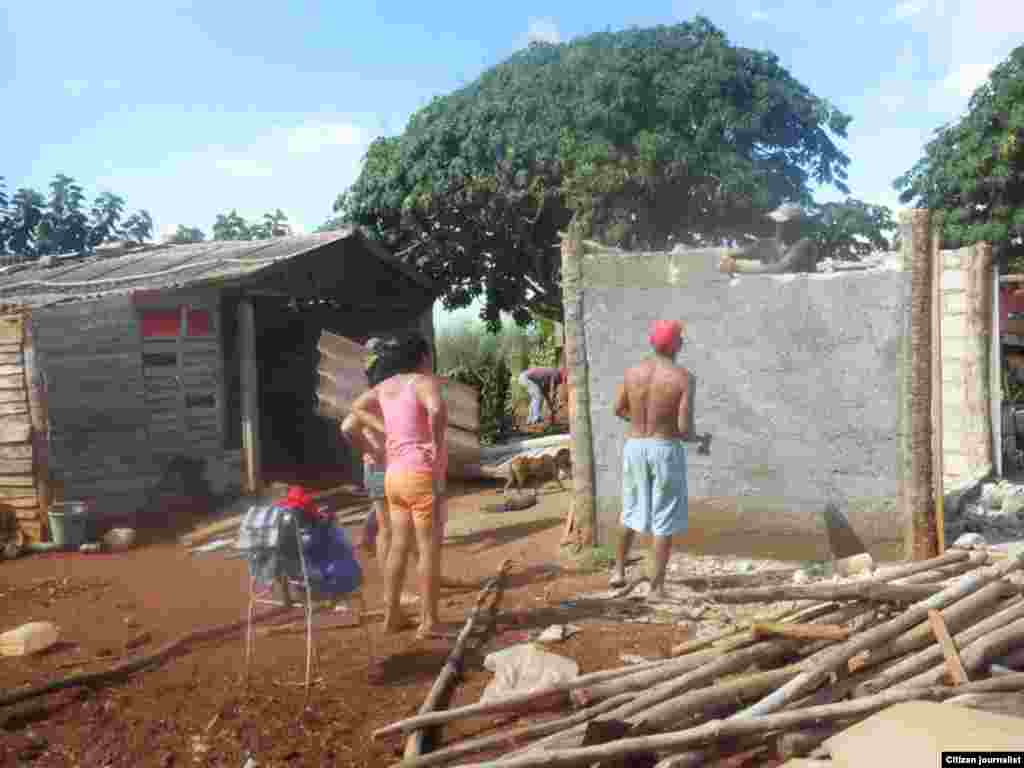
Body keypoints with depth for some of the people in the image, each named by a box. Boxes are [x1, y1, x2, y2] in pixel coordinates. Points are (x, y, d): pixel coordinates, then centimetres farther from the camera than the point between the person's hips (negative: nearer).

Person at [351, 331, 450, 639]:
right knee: (429, 549, 1)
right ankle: (429, 621, 6)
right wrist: (438, 446, -21)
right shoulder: (425, 381, -14)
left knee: (399, 546, 15)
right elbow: (437, 409, -35)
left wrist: (387, 430, 14)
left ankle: (391, 615, 23)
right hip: (423, 476, -8)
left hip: (395, 474, 8)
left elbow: (358, 407, 23)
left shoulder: (387, 385, 9)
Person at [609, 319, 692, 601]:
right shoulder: (683, 377, -14)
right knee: (664, 520, 6)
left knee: (632, 511, 22)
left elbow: (619, 410, 11)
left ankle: (619, 571, 26)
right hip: (666, 451, -4)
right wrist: (698, 438, 7)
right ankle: (657, 587, 10)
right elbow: (684, 427, -16)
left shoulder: (633, 371, -1)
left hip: (634, 447, 4)